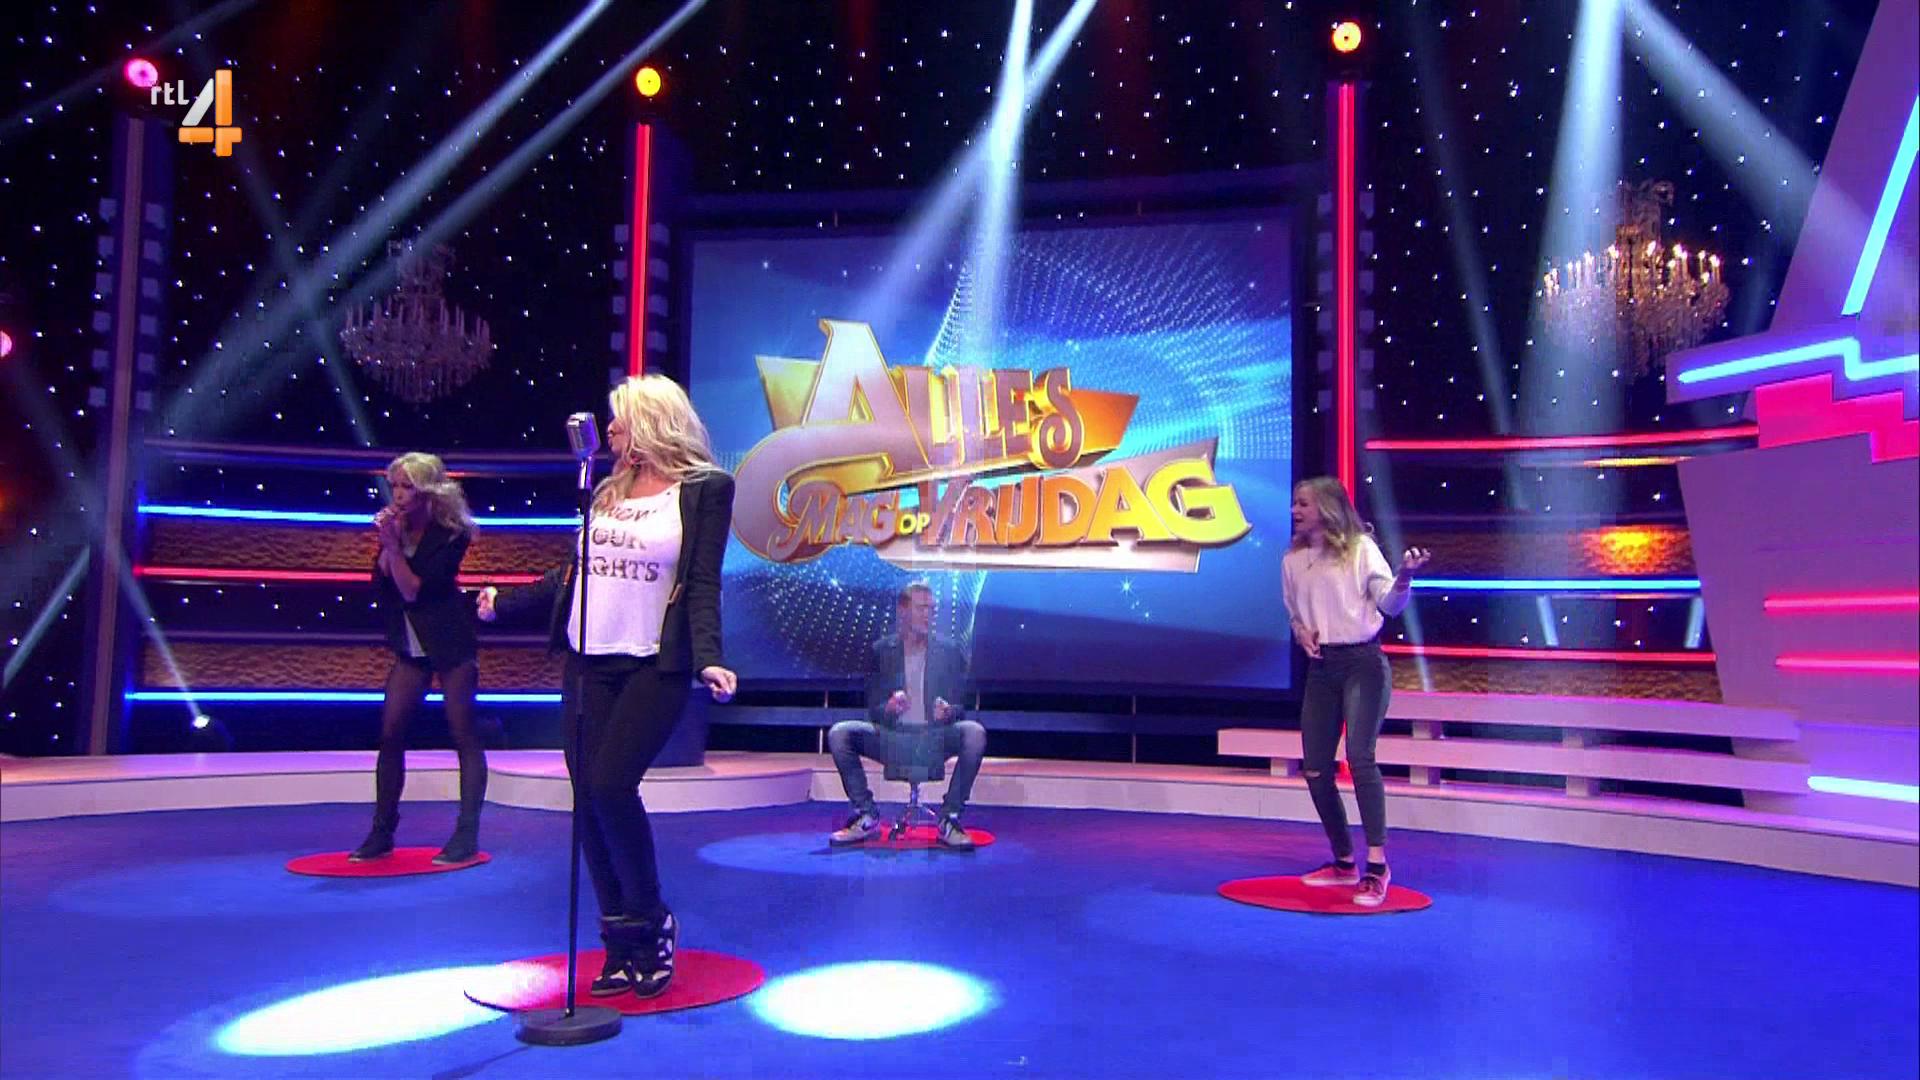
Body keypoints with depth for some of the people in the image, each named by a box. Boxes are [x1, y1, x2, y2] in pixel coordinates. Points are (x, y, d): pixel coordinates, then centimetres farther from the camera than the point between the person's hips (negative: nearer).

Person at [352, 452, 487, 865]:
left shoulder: (450, 534, -14)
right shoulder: (397, 527, 4)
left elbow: (414, 589, -19)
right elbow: (380, 580, -2)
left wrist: (392, 544, -22)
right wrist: (388, 541, -13)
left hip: (449, 645, -6)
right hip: (410, 647, 7)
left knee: (463, 736, -2)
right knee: (390, 735, 4)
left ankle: (467, 834, 1)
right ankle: (382, 833, 14)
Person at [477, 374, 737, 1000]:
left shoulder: (703, 489, -1)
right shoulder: (608, 491, 16)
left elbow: (703, 586, -8)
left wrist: (709, 660, -21)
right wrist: (503, 602, 27)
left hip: (653, 668, -6)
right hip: (588, 666, 6)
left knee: (611, 786, -18)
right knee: (589, 797, 2)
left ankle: (652, 924, 4)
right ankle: (622, 948, 14)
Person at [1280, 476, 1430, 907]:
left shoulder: (1360, 548, -3)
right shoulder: (1293, 560, 12)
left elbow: (1389, 603, -10)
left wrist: (1404, 577, -30)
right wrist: (1300, 630, 1)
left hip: (1362, 663, -6)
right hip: (1320, 668, 6)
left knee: (1359, 757, -19)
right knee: (1315, 769, 6)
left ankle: (1377, 864, -13)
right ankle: (1344, 862, 21)